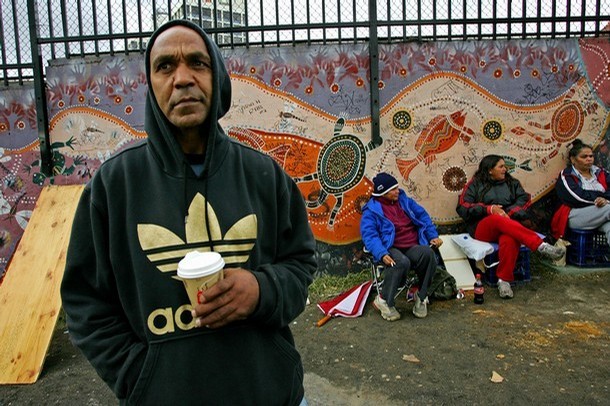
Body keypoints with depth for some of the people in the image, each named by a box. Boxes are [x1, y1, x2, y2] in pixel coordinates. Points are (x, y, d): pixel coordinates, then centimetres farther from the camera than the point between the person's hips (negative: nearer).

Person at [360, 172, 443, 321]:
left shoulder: (404, 200, 16)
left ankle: (421, 296, -10)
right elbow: (369, 235, -12)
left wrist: (433, 236, 4)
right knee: (401, 262, -37)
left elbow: (423, 216, 18)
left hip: (413, 247, 4)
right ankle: (383, 300, -17)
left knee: (428, 253, -29)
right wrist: (382, 254, -28)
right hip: (391, 248, -4)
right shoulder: (372, 210, -1)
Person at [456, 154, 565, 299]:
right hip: (482, 228, -2)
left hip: (510, 224, 2)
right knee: (500, 220, -38)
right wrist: (489, 209, -11)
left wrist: (509, 213, -13)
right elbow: (462, 207, 1)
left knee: (509, 240, -37)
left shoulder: (512, 183, 22)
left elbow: (524, 200, 5)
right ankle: (542, 246, -42)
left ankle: (504, 280, -34)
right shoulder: (475, 184, 14)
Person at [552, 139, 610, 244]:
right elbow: (579, 197, -12)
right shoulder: (566, 176, 4)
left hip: (600, 214, 4)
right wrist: (602, 196, -6)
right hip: (574, 217, -3)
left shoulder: (600, 173, 22)